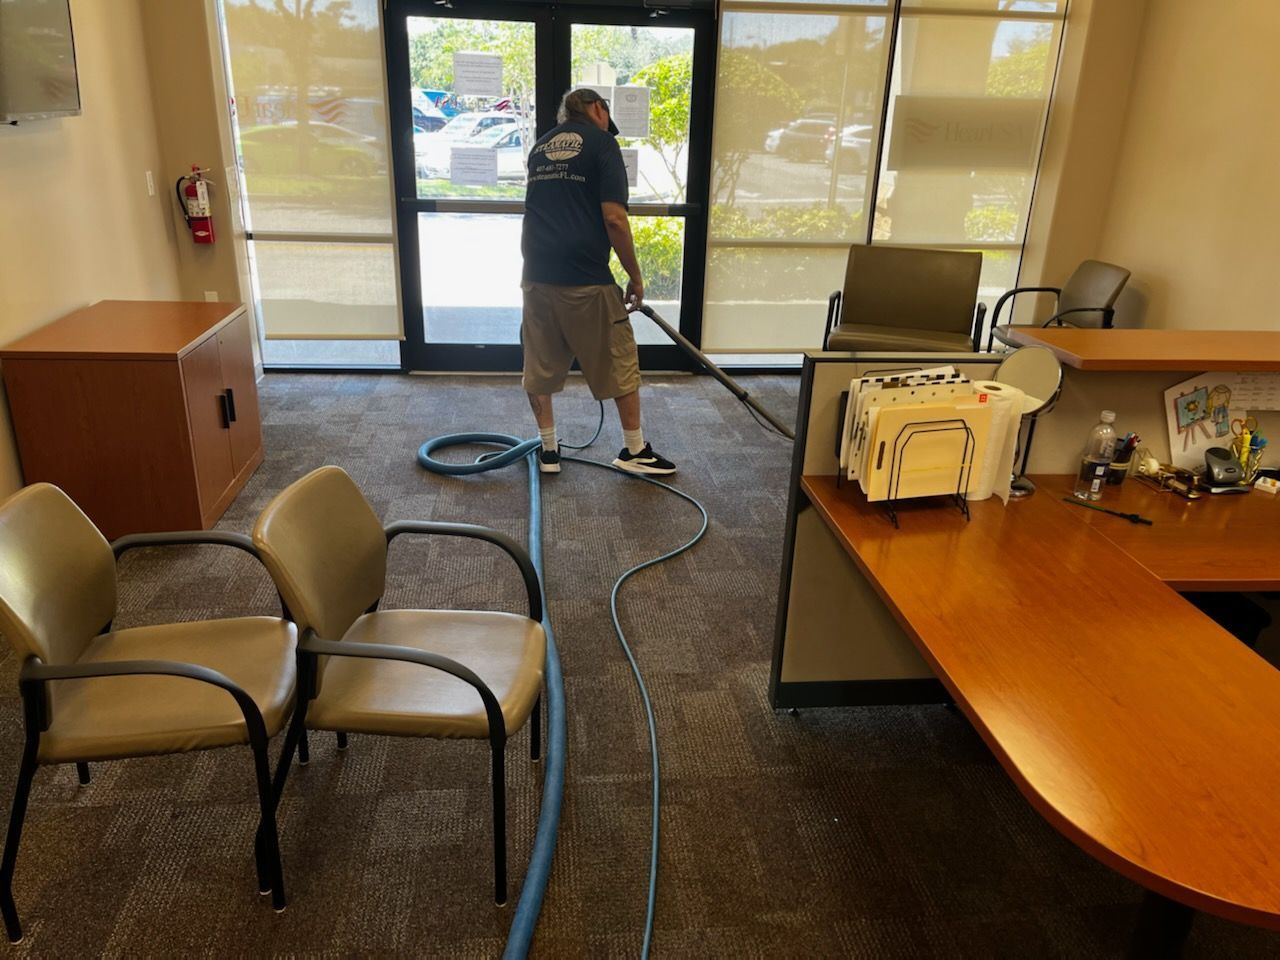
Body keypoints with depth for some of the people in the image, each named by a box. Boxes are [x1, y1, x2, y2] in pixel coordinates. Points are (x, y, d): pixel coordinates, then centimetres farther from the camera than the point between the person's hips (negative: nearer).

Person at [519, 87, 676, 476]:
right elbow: (614, 218, -12)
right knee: (621, 363, 7)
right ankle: (635, 451, 14)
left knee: (539, 366, 13)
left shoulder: (540, 146, 18)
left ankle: (548, 449, 19)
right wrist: (635, 276, -4)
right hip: (585, 278, -5)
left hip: (537, 275, 6)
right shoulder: (601, 141, -2)